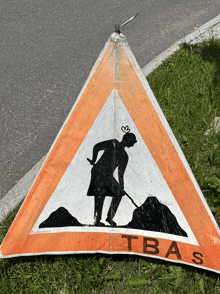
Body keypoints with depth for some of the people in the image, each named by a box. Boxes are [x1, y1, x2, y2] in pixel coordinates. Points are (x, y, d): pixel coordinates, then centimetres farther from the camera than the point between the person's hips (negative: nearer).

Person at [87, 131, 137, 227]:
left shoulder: (124, 156, 17)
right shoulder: (113, 143, 0)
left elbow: (121, 173, 18)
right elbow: (96, 147, -4)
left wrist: (121, 187, 13)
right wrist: (94, 160, -6)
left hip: (108, 175, 7)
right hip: (99, 172, -7)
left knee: (119, 193, -2)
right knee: (100, 194, -15)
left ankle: (110, 217, 5)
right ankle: (96, 220, -9)